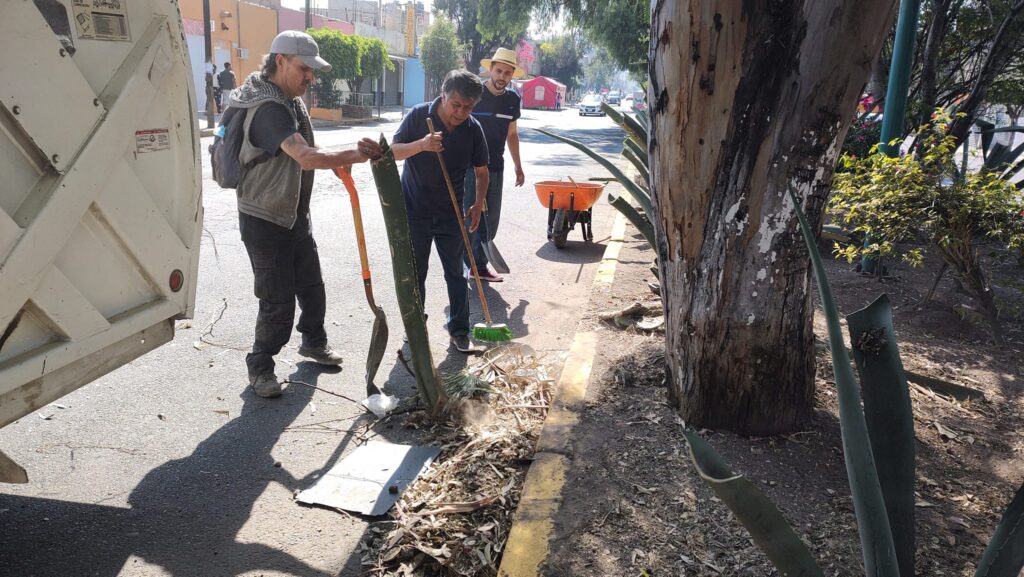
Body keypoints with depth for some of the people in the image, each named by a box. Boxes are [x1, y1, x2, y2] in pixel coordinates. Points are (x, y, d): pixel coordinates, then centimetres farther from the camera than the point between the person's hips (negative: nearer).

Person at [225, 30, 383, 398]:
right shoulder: (268, 108, -25)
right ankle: (260, 365, 18)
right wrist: (353, 156, -44)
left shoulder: (290, 100, 8)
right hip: (265, 221, -9)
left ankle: (313, 341, 41)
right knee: (278, 302, -2)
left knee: (311, 287, 18)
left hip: (295, 214, 9)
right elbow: (307, 158, -38)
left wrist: (342, 159, 6)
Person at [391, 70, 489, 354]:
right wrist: (421, 144, -30)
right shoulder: (418, 115, -11)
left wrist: (478, 203, -9)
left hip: (451, 213, 2)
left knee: (456, 272, 7)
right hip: (415, 210, -1)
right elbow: (393, 152, -12)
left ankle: (459, 331, 17)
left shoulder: (473, 129, -6)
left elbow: (481, 171, 5)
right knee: (414, 274, 8)